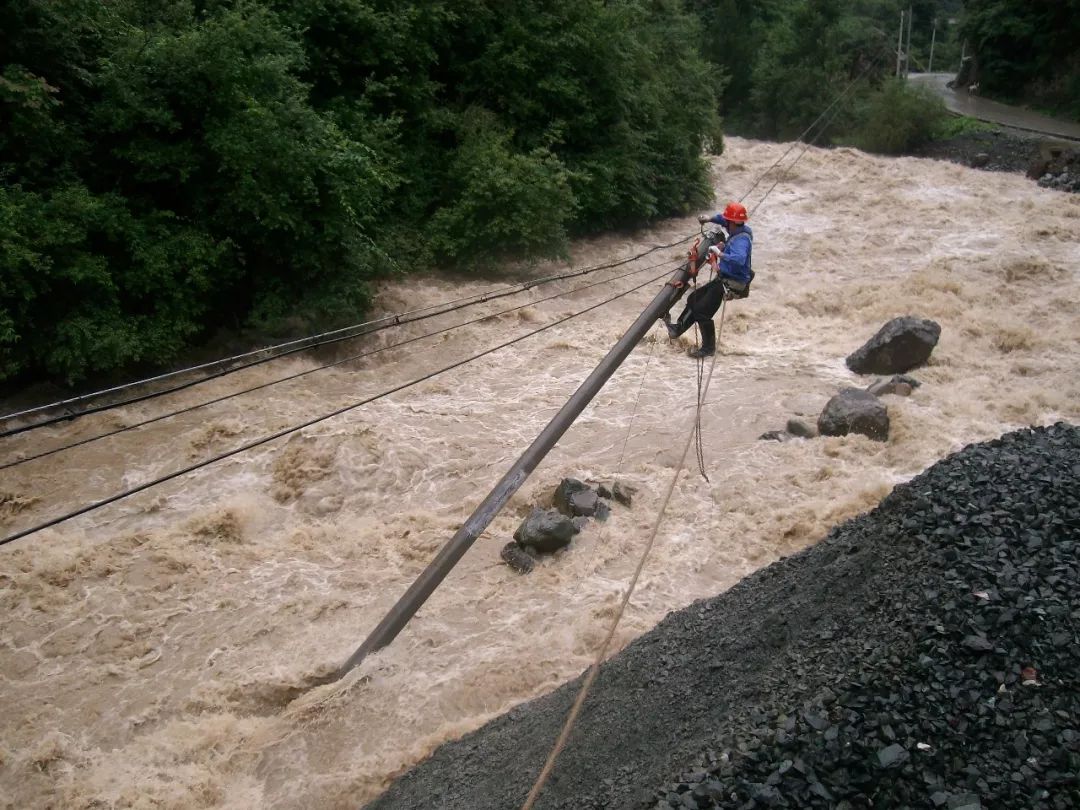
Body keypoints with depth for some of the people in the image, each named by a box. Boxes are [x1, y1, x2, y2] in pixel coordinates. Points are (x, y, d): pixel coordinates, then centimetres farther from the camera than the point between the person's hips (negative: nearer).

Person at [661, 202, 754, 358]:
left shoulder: (741, 239, -26)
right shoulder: (739, 231, 4)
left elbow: (739, 259, -45)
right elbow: (724, 219, 25)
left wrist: (719, 253, -35)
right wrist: (710, 219, 10)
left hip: (731, 284, -11)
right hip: (724, 279, 11)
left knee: (702, 311, -8)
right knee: (694, 299, 19)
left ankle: (708, 348, 5)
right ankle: (678, 329, 30)